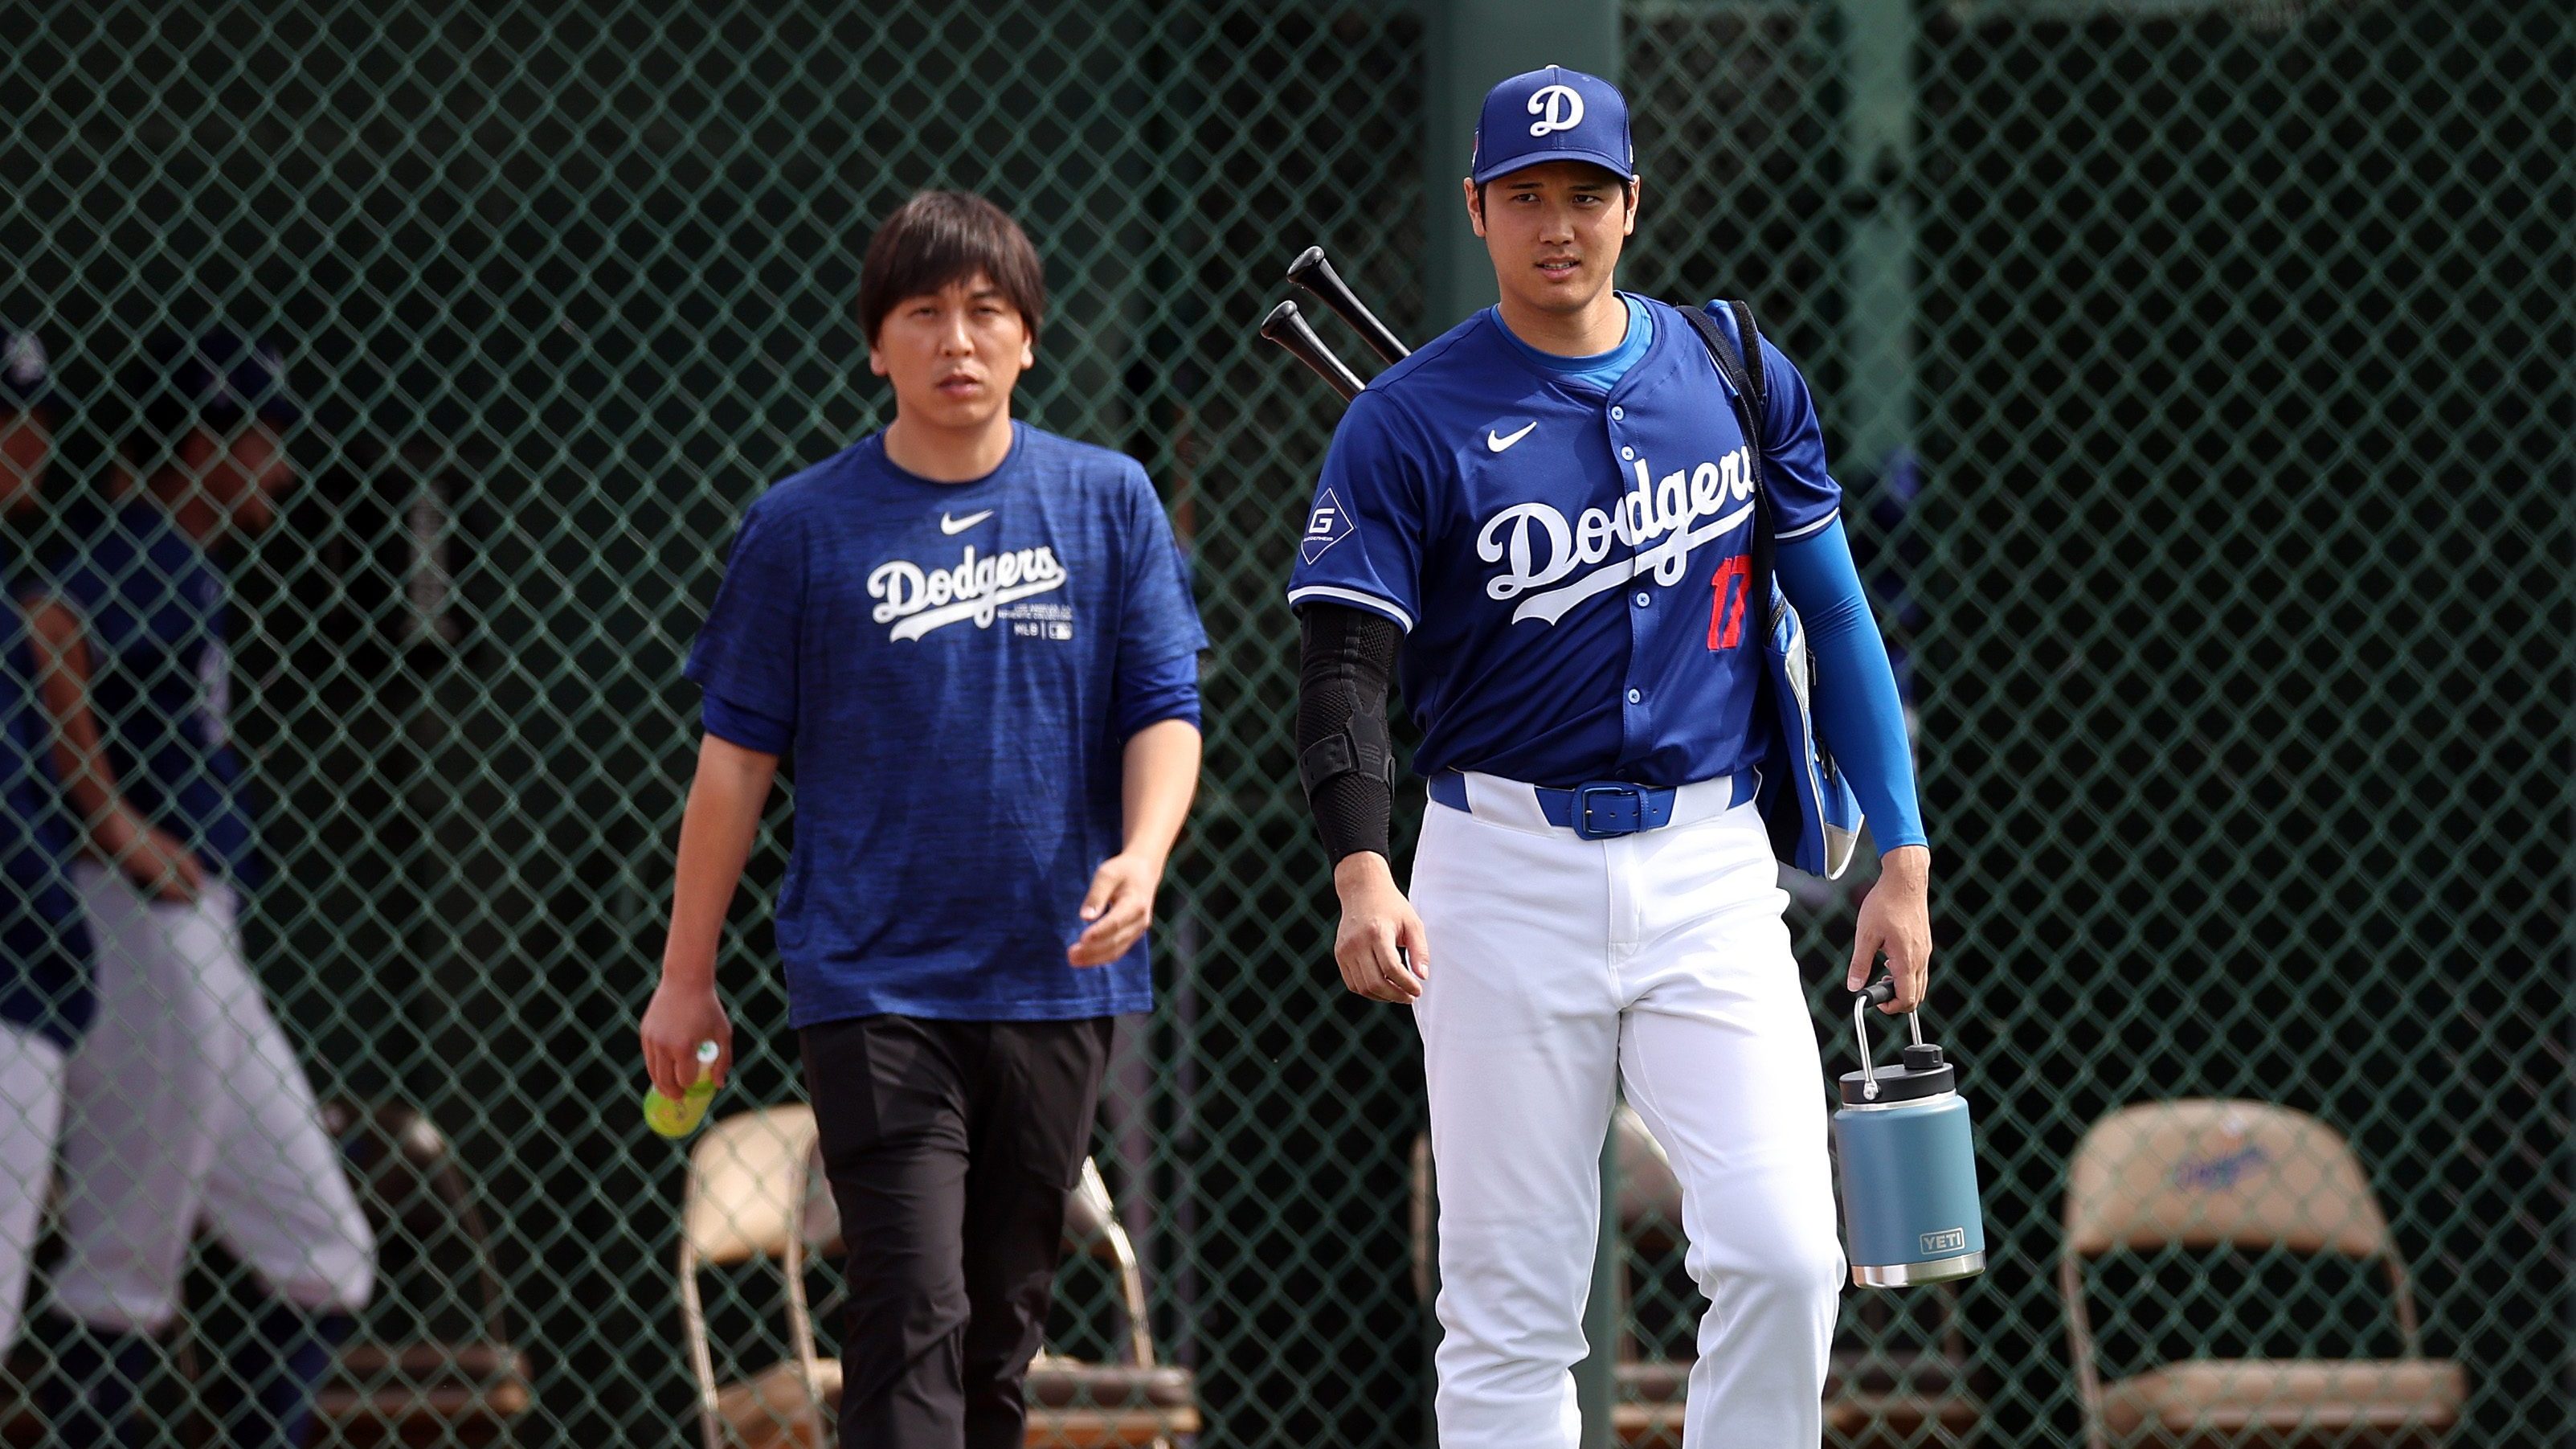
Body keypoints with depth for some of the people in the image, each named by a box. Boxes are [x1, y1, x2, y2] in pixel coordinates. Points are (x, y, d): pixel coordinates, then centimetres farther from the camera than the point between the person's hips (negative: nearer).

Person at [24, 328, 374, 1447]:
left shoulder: (183, 564, 19)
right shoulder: (148, 554, -11)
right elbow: (41, 633, -30)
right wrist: (114, 820, -24)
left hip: (202, 954, 10)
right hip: (146, 931, -10)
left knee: (326, 1265, 10)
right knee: (123, 1281, -6)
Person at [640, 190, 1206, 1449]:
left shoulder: (1109, 503, 6)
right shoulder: (801, 528, 0)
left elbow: (1164, 709, 5)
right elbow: (737, 755, 4)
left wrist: (1141, 854, -16)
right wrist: (686, 975, 5)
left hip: (1053, 981, 3)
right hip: (872, 985, -3)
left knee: (1001, 1325, 10)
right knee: (912, 1312, -13)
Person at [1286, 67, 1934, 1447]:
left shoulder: (1733, 374, 6)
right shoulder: (1409, 423, -3)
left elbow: (1833, 614, 12)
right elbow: (1344, 666, -11)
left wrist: (1899, 856, 6)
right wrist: (1362, 875, -28)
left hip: (1710, 868, 2)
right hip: (1507, 876, -2)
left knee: (1782, 1252, -12)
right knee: (1512, 1304, 0)